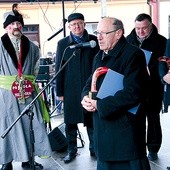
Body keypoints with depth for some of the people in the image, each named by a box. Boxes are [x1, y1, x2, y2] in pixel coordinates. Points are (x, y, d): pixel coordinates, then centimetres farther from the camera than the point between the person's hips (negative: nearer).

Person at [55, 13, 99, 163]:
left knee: (92, 120, 8)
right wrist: (59, 91, 1)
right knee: (71, 121, 7)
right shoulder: (63, 43, 5)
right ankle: (71, 150, 20)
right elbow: (59, 68, 4)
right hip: (71, 89, 1)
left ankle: (94, 148, 22)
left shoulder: (94, 41, 3)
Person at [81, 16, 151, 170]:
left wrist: (99, 105, -19)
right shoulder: (100, 57, 13)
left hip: (125, 129, -8)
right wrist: (86, 97, -4)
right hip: (102, 126, 8)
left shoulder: (133, 54, -14)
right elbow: (91, 83, 20)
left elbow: (133, 93, -23)